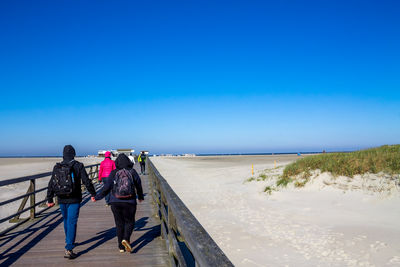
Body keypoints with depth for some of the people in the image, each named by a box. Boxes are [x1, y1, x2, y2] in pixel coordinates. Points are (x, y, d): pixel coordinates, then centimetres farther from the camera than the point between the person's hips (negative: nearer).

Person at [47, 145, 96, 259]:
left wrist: (50, 199, 11)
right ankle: (68, 249, -7)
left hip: (61, 199, 4)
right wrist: (93, 194, 1)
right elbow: (87, 181, -10)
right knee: (72, 222, -2)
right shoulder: (78, 166, -9)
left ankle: (69, 242, 40)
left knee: (66, 221, 22)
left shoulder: (57, 167, 2)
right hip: (74, 199, -4)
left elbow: (51, 184, 4)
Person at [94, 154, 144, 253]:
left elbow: (106, 188, -2)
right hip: (129, 203, -1)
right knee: (130, 222, 14)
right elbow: (139, 186, 8)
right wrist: (140, 197, 25)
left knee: (119, 223, 13)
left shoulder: (113, 173, -2)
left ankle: (121, 247, 18)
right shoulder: (132, 172, -1)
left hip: (115, 203, 1)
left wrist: (97, 197, 12)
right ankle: (126, 239, -11)